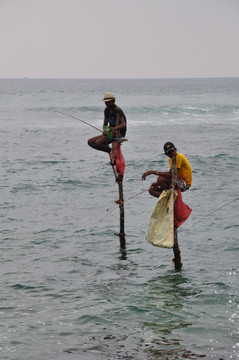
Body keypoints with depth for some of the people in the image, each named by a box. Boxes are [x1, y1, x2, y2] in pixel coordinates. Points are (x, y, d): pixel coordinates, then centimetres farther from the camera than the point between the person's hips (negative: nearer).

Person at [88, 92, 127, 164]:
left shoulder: (117, 110, -17)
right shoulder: (107, 110, 9)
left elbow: (123, 124, -27)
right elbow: (105, 124, 11)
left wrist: (114, 128, -47)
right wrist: (104, 130, -14)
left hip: (119, 133, -9)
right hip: (111, 133, 9)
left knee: (98, 143, -26)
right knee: (90, 142, 1)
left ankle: (111, 151, -3)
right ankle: (110, 151, 0)